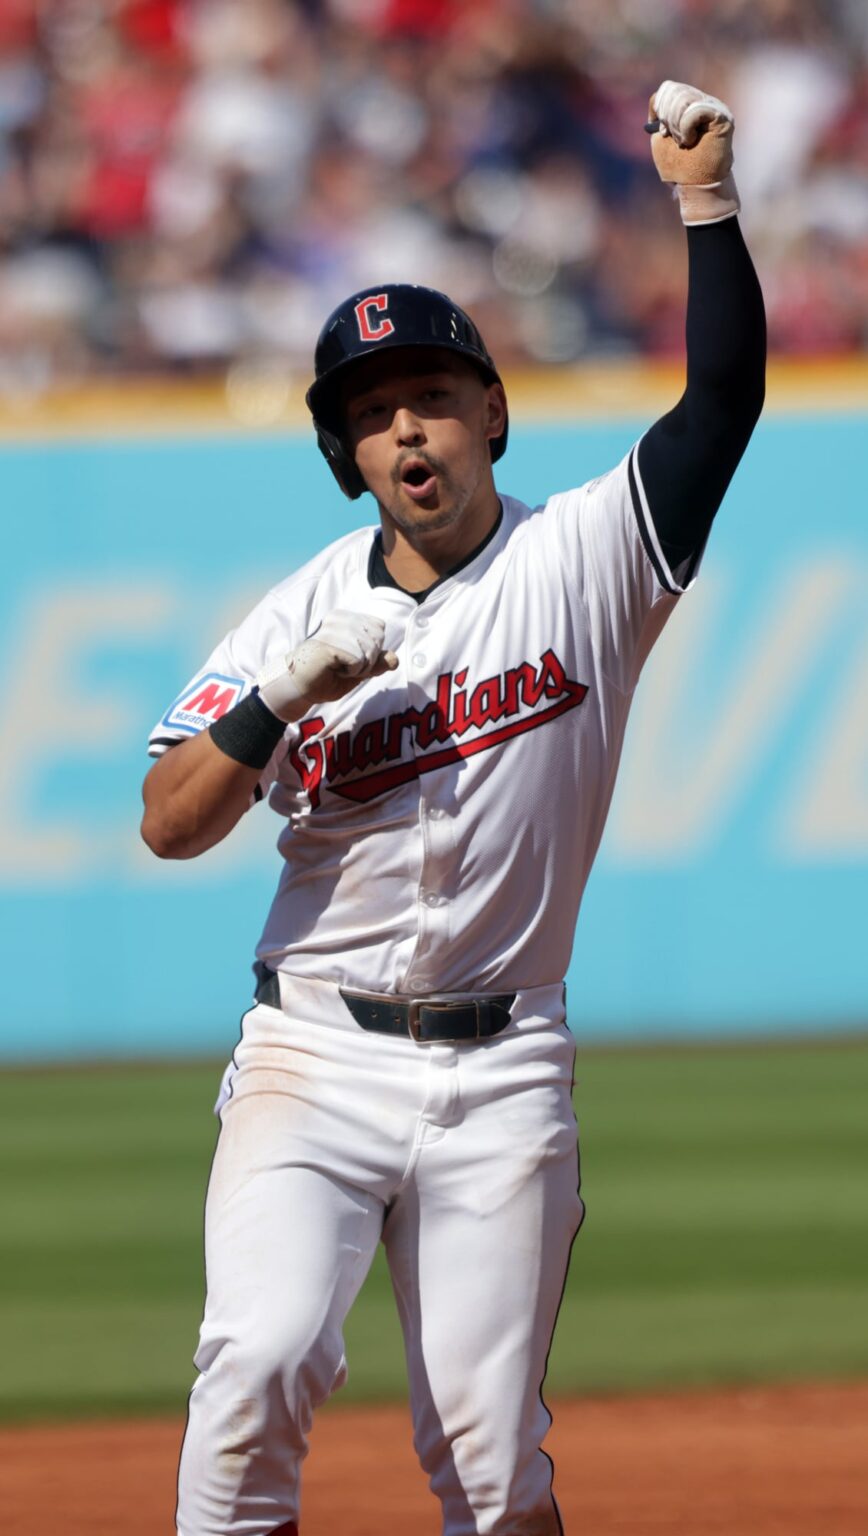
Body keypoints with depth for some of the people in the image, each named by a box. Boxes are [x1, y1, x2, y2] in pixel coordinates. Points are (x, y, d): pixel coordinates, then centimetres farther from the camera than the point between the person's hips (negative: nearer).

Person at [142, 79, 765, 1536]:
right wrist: (290, 688, -15)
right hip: (314, 1058, 0)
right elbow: (168, 824, -1)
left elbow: (724, 396, -9)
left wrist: (706, 202, -19)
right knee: (264, 1358, -20)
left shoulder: (582, 563, 1)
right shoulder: (302, 613, 6)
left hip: (501, 1076, 0)